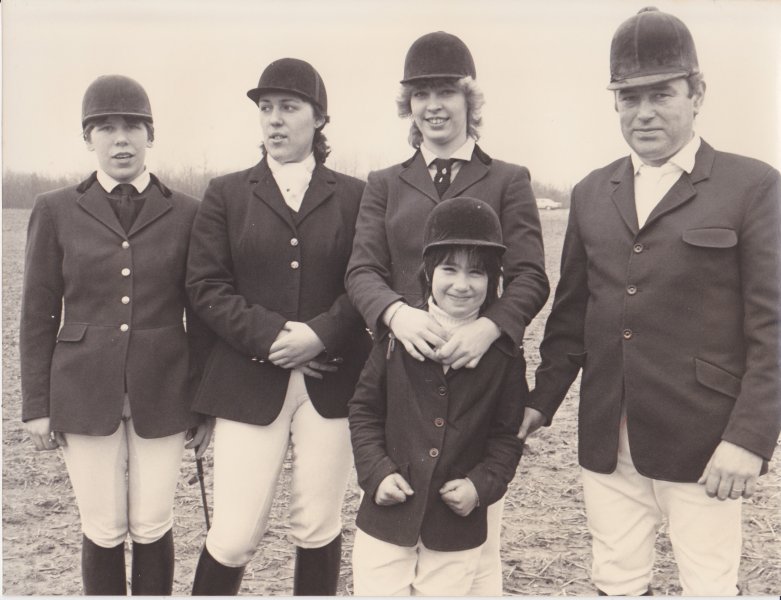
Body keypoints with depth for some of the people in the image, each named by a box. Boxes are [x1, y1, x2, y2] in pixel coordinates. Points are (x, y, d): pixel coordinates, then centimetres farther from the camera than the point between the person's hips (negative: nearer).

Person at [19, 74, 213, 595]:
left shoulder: (186, 213, 1)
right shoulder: (56, 211, 2)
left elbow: (201, 314, 3)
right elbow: (39, 315, 4)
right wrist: (37, 406, 2)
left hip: (162, 396, 0)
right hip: (85, 396, 0)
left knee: (153, 528, 7)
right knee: (103, 532, 8)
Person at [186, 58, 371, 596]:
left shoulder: (353, 196, 8)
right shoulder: (226, 194, 8)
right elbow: (206, 286, 0)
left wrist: (319, 334, -14)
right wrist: (272, 336, -12)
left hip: (332, 382, 1)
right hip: (249, 384, 0)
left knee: (319, 527, 9)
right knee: (234, 536, 0)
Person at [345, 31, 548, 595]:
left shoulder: (508, 181, 9)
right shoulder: (384, 185, 15)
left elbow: (531, 279, -1)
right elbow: (362, 271, 2)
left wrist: (487, 327, -21)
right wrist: (397, 312, -20)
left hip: (483, 375, -1)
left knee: (479, 541, 3)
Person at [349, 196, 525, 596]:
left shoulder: (504, 353, -2)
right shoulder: (397, 334, -3)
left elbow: (508, 435, 4)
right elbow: (364, 409, 4)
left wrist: (482, 485, -11)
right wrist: (376, 472, -9)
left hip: (456, 531, 0)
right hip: (386, 517, 0)